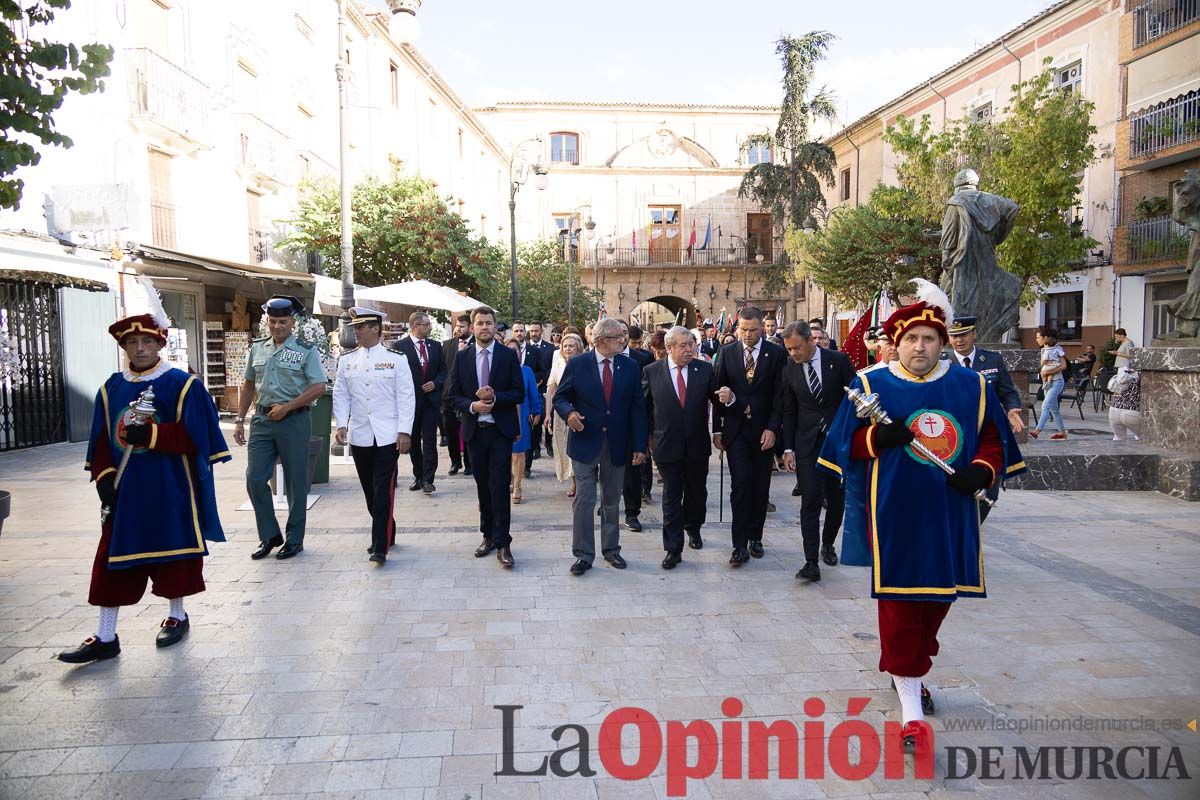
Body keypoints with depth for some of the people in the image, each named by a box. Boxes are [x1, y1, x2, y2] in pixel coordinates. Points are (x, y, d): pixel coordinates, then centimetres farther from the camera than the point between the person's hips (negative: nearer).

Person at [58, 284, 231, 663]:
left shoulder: (182, 385, -6)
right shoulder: (111, 388, 7)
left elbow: (194, 435, -13)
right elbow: (101, 440, 9)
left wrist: (151, 435, -22)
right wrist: (103, 476, -3)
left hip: (171, 492, -4)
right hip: (125, 492, 4)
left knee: (174, 553, 9)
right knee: (114, 559, 5)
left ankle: (177, 615, 29)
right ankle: (105, 637, 13)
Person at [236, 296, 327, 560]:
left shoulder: (306, 351, -4)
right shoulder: (257, 348, 9)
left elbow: (319, 387, -9)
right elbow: (248, 386, 16)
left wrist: (286, 407, -14)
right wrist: (240, 420, 12)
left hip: (294, 420, -4)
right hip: (263, 420, 4)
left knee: (295, 481, 5)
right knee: (254, 479, 1)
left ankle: (294, 539, 17)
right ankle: (270, 535, 17)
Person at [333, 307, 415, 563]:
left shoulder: (396, 359, -2)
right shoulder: (346, 360, 8)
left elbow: (406, 397, -4)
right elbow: (340, 395, 10)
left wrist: (404, 431, -9)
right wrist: (341, 425, -3)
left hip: (388, 436, -4)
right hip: (359, 436, 4)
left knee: (384, 491, -6)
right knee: (369, 491, 12)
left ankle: (380, 546, -4)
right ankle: (386, 533, 29)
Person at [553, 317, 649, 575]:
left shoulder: (631, 367, 2)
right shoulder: (577, 365, -4)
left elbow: (637, 407, 2)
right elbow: (560, 397, 3)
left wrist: (639, 446, -3)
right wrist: (569, 412, -21)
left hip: (617, 444, 2)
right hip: (585, 442, -2)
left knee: (612, 501, 13)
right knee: (584, 501, 0)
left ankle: (611, 549, 27)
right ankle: (583, 554, 9)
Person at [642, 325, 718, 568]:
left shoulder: (704, 369, -2)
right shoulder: (652, 371, -4)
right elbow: (645, 407, 4)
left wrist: (719, 431, -6)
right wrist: (647, 437, 5)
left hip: (697, 445, 2)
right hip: (667, 445, -2)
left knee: (697, 492, 17)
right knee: (671, 497, 2)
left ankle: (693, 528, 43)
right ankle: (673, 549, 7)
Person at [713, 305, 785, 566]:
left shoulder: (776, 353, 0)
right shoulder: (727, 352, 4)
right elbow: (719, 390, 7)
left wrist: (772, 428, -10)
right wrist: (717, 429, -3)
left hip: (764, 430, 0)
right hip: (736, 429, 0)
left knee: (760, 487, 8)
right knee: (740, 485, -7)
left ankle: (755, 537, 22)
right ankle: (740, 545, -4)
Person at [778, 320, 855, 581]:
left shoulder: (838, 361, -6)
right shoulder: (788, 370, -1)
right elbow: (788, 411, 5)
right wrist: (788, 448, 1)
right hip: (807, 443, 0)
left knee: (836, 498, 9)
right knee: (810, 499, -7)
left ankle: (827, 544, 33)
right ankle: (811, 561, -5)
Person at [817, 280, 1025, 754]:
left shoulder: (971, 387, 5)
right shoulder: (871, 385, -1)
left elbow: (994, 441, 10)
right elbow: (846, 444, 0)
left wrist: (981, 470, -10)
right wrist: (878, 438, -20)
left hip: (950, 516, 4)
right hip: (895, 515, -3)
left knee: (938, 599, 15)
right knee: (900, 603, -4)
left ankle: (909, 672, 40)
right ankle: (911, 709, 2)